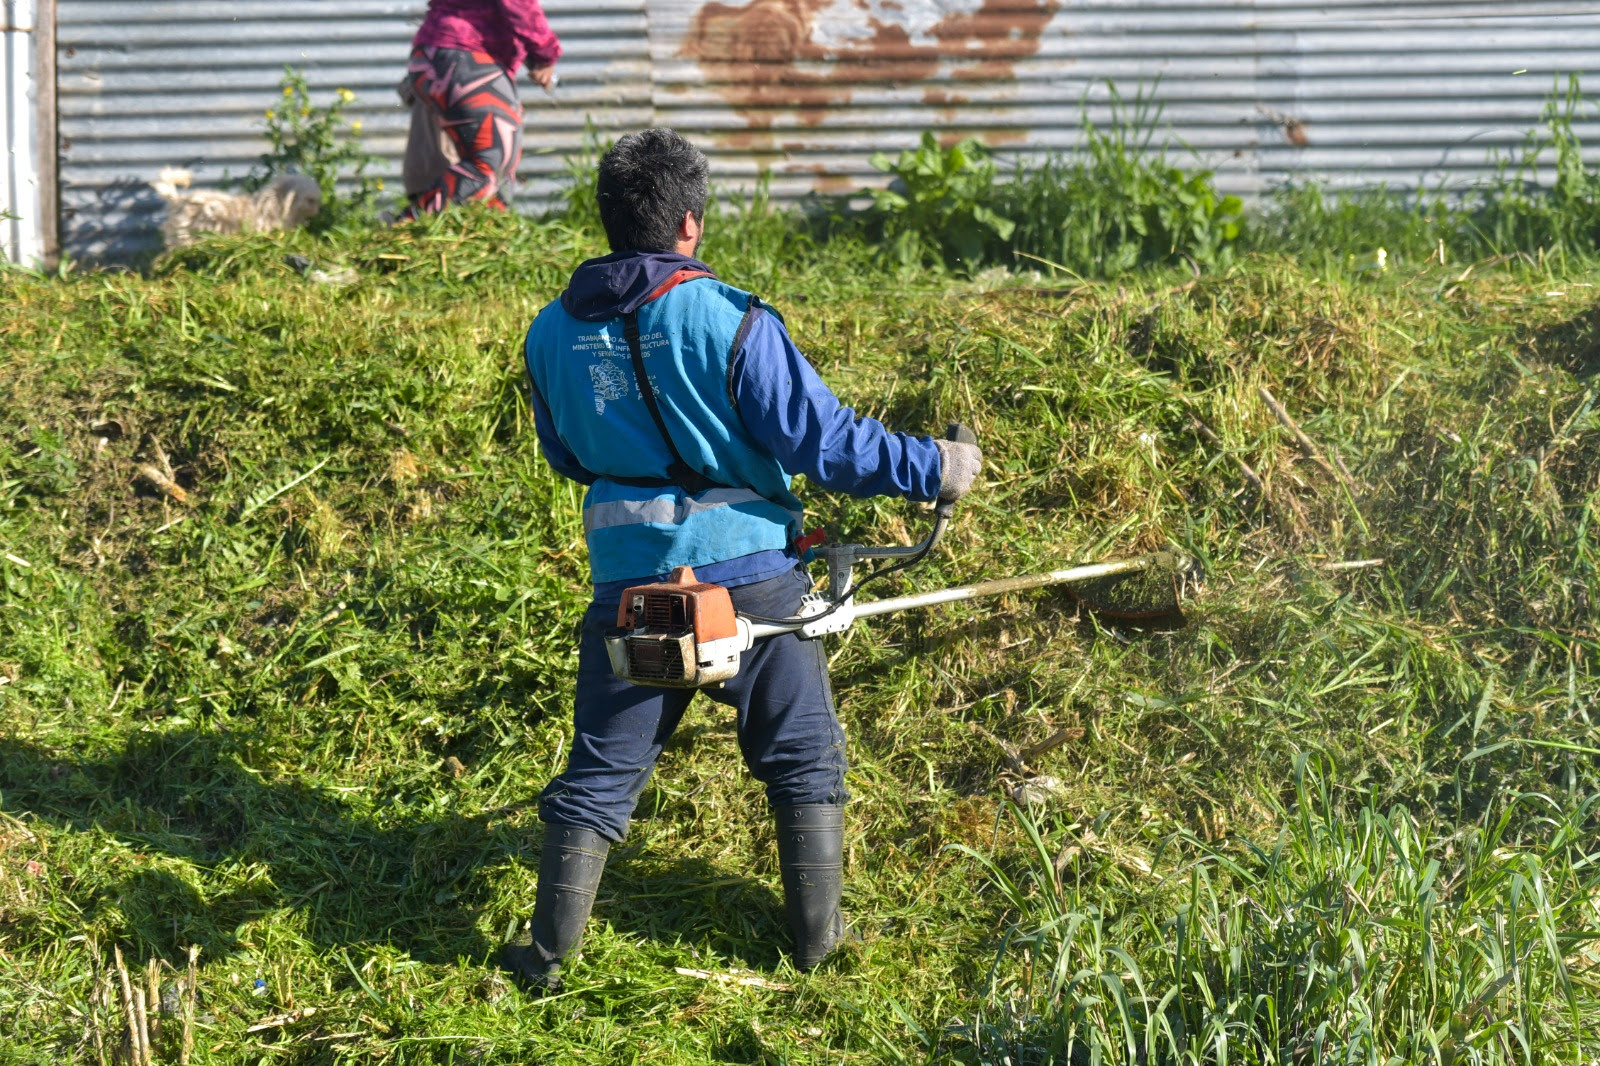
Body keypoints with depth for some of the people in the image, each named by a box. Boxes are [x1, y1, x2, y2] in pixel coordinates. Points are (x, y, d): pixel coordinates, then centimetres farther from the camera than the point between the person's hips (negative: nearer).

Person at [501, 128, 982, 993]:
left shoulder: (553, 333, 1)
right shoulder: (728, 321, -15)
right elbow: (821, 438, -14)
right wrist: (931, 468, -4)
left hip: (629, 582, 3)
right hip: (749, 577, -3)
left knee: (600, 772, 12)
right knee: (803, 759, 15)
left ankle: (548, 950, 13)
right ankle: (817, 932, 21)